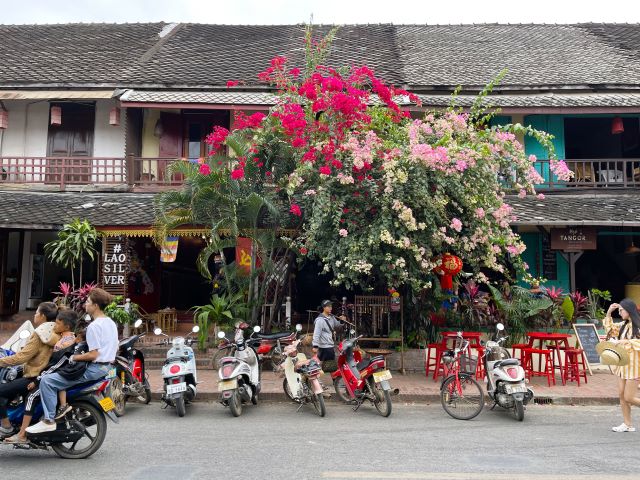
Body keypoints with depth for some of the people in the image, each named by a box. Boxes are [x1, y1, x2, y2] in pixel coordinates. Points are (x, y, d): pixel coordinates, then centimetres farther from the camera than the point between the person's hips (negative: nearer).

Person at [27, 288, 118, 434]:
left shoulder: (94, 326, -18)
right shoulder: (111, 323, 10)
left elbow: (93, 355, -22)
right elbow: (115, 349, 17)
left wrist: (73, 358, -10)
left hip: (94, 368, -10)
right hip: (107, 366, 10)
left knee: (47, 381, -10)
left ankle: (48, 420, -9)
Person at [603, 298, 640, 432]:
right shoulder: (624, 325, 11)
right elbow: (610, 328, 23)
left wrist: (628, 342, -26)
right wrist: (609, 313, 13)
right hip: (623, 363, 8)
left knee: (629, 398, -6)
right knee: (622, 395, 7)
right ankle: (628, 424, 16)